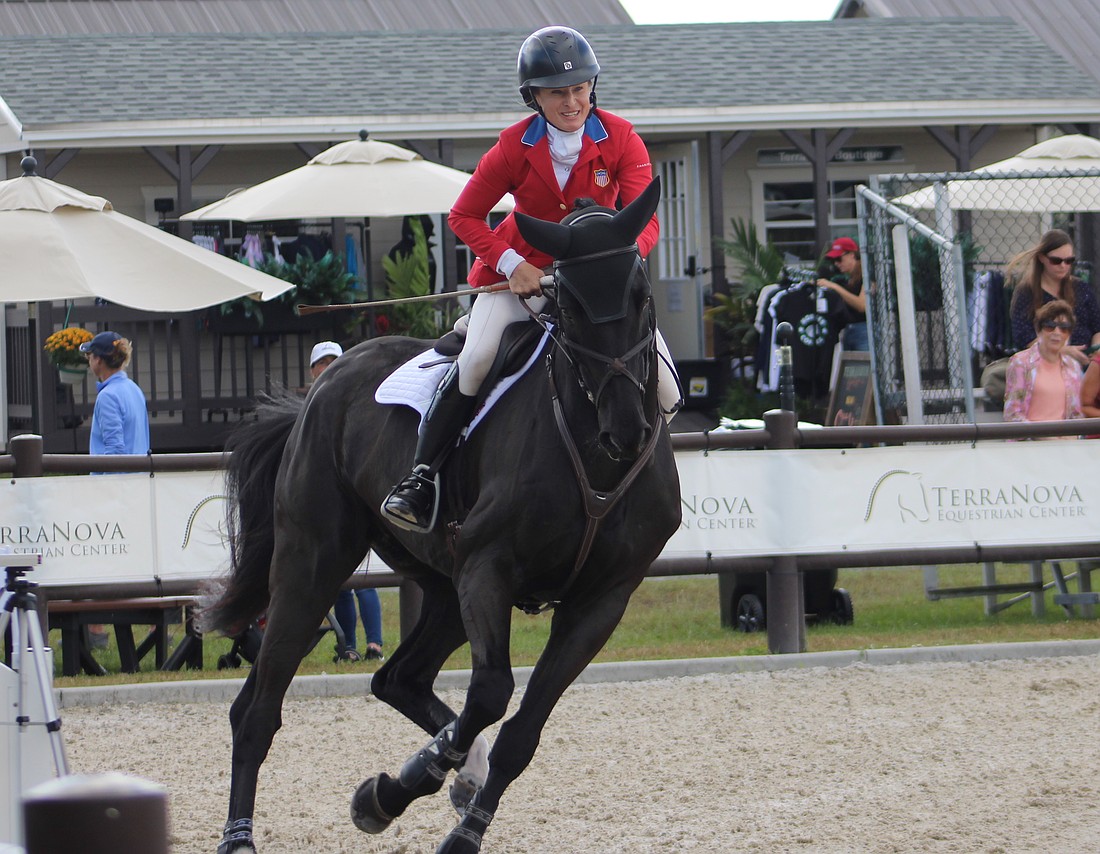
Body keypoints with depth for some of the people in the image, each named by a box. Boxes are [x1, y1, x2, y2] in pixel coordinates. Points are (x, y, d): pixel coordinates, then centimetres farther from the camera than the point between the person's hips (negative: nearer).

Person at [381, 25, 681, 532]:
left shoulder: (620, 140, -10)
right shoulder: (515, 148, -11)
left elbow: (645, 220, -15)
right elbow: (465, 216, -4)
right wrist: (512, 264, -18)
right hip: (523, 274, -1)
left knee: (665, 393, -13)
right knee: (476, 359, -28)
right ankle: (420, 477, -17)